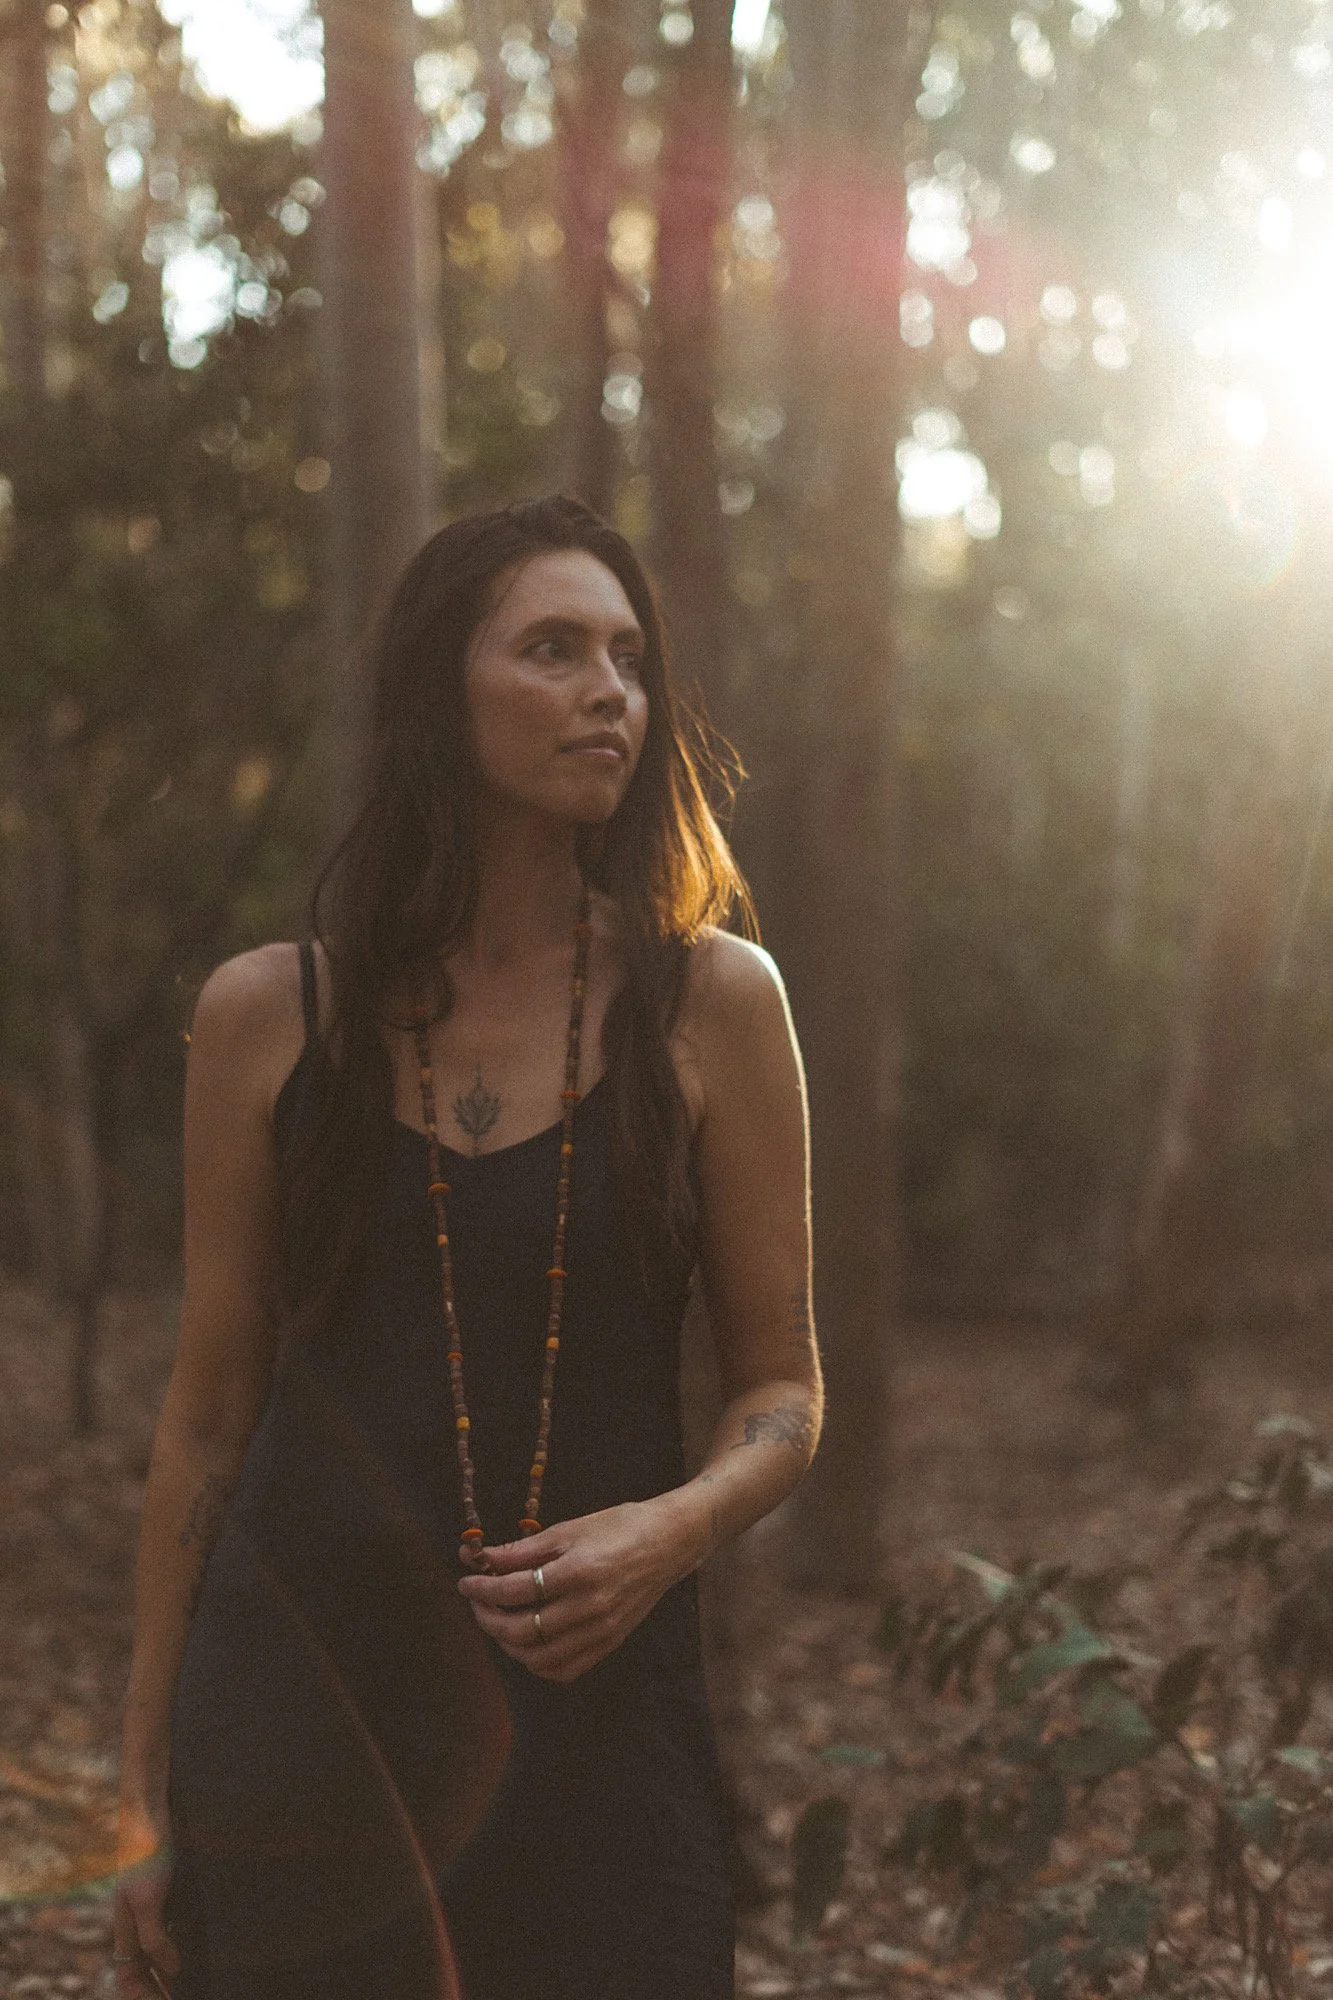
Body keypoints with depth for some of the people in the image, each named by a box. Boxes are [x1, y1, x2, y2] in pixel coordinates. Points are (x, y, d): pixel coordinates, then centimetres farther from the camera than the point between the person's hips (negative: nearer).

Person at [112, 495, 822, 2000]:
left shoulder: (710, 1002, -1)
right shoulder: (267, 1016, 1)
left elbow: (781, 1386, 5)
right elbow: (209, 1411, 5)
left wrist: (675, 1527, -17)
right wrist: (147, 1792, 6)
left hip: (594, 1708, 0)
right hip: (302, 1712, 0)